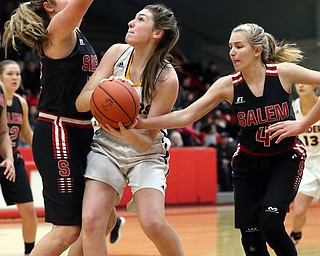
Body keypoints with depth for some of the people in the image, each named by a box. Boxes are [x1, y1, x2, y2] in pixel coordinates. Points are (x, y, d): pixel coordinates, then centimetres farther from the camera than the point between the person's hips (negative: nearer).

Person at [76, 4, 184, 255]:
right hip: (107, 147, 3)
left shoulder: (167, 78, -17)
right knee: (91, 222, -16)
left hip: (145, 153, -3)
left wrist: (128, 133, -38)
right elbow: (81, 103, -9)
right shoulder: (117, 53, -6)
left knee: (153, 223, -23)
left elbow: (148, 140, -16)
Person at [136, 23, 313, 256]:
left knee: (270, 223, -22)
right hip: (249, 162, 3)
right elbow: (185, 116, -14)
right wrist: (140, 123, -23)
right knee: (250, 235, -5)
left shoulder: (283, 72, -17)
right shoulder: (228, 85, -12)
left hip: (285, 159, -3)